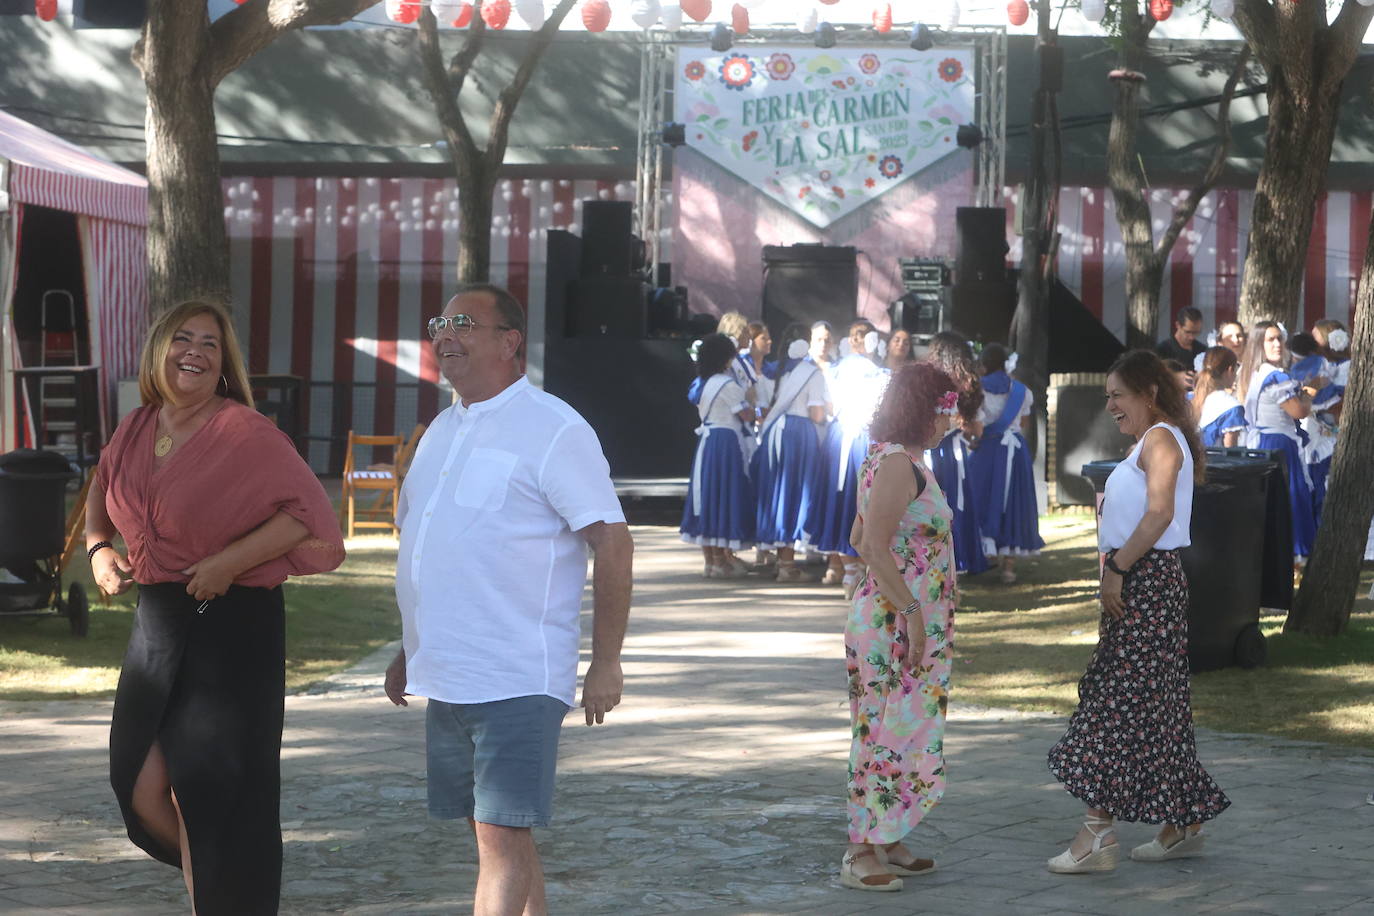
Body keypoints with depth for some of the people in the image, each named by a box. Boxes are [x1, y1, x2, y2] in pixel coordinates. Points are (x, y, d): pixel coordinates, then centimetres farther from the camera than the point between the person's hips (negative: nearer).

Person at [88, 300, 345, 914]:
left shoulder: (247, 434, -12)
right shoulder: (136, 430, 8)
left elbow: (306, 511, -18)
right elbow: (100, 498, 27)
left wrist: (229, 562, -23)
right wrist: (99, 549, 8)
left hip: (232, 626, -6)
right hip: (156, 622, 6)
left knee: (209, 794, -1)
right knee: (143, 793, 7)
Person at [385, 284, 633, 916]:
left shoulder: (553, 430, -9)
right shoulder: (442, 431, 16)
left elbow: (613, 543, -12)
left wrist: (606, 664, -14)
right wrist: (410, 652, 23)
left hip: (518, 684, -8)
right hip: (447, 684, 8)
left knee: (502, 842, -11)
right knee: (499, 839, 12)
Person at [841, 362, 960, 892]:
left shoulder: (897, 460, 15)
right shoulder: (898, 463, -16)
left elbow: (860, 538, 22)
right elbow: (875, 544, -23)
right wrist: (910, 611, -23)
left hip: (908, 621, 11)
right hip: (894, 622, -11)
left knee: (902, 731, 14)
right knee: (889, 730, -7)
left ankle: (886, 844, 20)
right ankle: (862, 854, -4)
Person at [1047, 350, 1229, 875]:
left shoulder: (1160, 438, -12)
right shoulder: (1150, 443, 20)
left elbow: (1159, 515, -23)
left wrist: (1117, 568, -22)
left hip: (1147, 580, -11)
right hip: (1136, 585, 11)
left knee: (1120, 700, -11)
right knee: (1157, 707, 12)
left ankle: (1098, 834, -12)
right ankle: (1182, 826, 17)